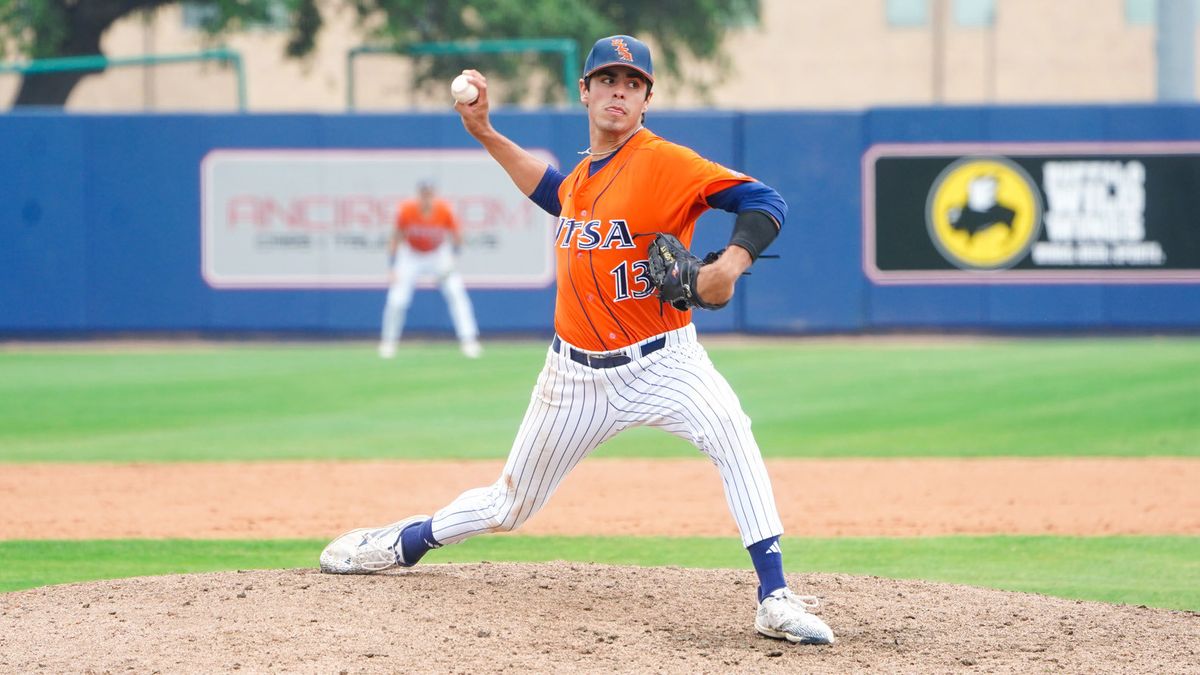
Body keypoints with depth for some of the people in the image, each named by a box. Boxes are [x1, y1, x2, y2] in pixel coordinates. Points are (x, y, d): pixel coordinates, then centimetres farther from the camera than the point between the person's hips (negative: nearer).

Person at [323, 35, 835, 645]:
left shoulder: (663, 162, -14)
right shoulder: (586, 171, 7)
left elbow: (764, 203, -22)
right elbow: (557, 196, 33)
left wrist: (730, 264, -39)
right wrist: (486, 135, 25)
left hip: (661, 361, -5)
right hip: (577, 373, 5)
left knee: (731, 434, -34)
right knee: (509, 506, 16)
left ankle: (775, 599, -34)